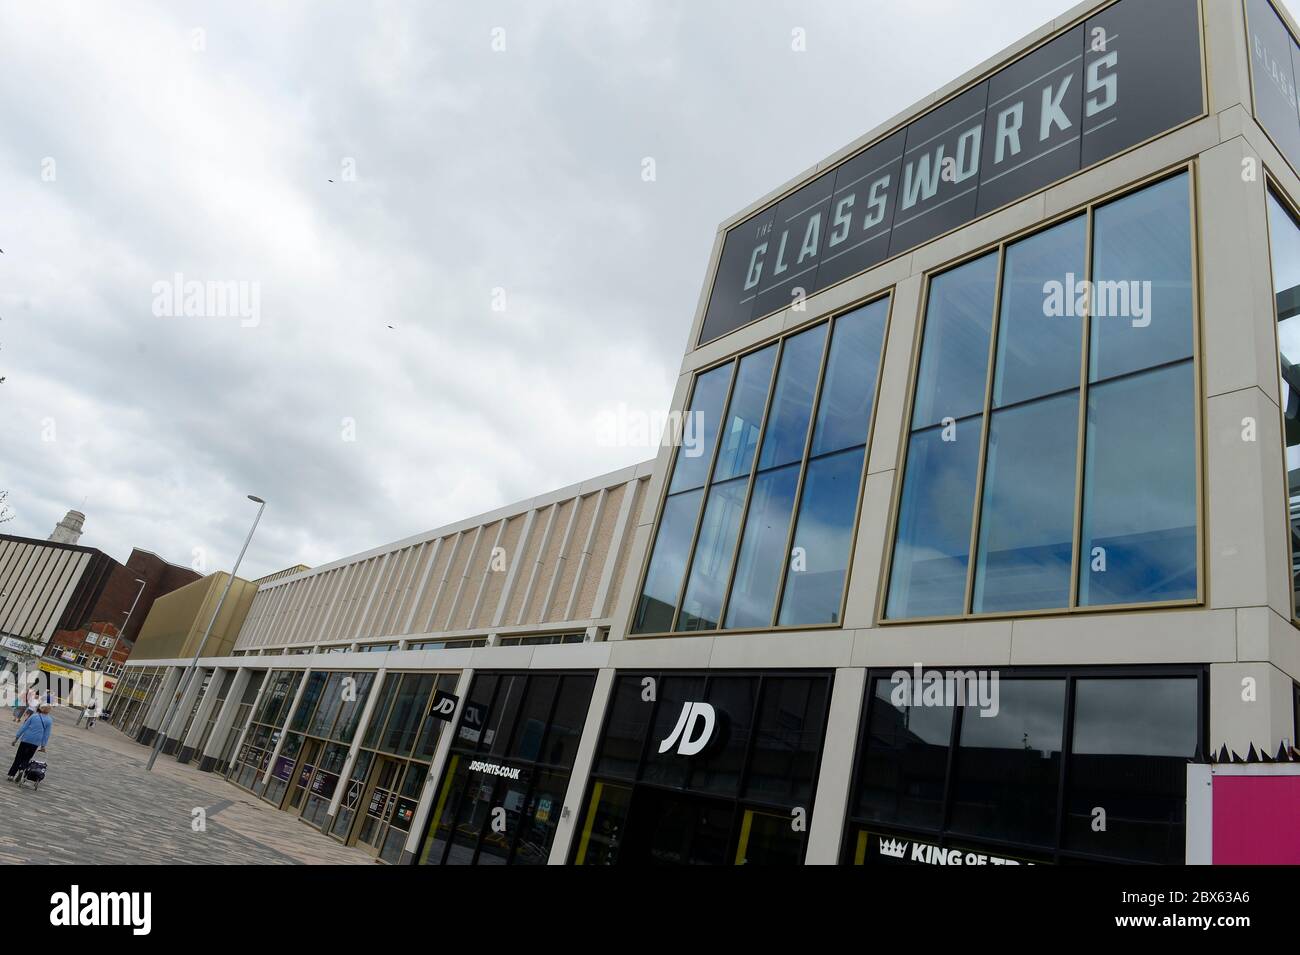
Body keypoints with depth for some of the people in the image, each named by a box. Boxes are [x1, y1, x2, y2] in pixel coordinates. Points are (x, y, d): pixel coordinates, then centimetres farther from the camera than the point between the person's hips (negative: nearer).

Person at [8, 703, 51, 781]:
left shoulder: (34, 716, 3)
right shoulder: (49, 720, 0)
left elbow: (23, 727, 1)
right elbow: (46, 734, -1)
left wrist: (16, 737, 6)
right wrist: (43, 745, 3)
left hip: (25, 739, 1)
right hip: (36, 742, -1)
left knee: (18, 757, 11)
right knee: (26, 758, 11)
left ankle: (11, 774, 7)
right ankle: (21, 769, -13)